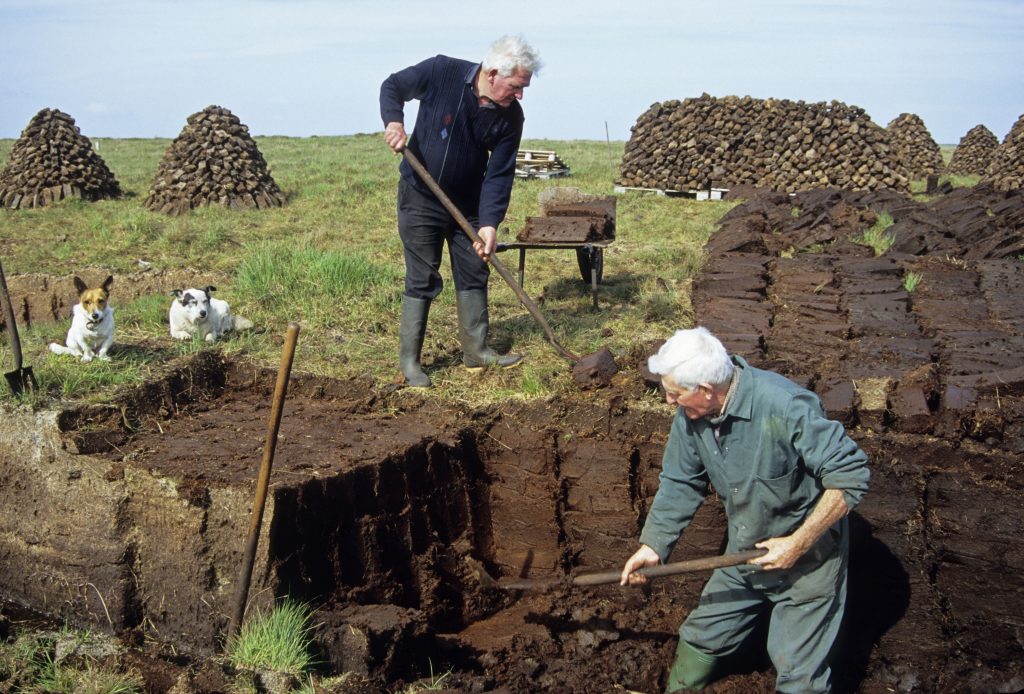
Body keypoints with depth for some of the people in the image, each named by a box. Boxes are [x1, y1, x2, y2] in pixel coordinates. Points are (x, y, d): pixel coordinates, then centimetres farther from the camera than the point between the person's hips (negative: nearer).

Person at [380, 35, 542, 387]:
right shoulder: (442, 72, -21)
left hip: (468, 204, 4)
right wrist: (393, 121, -25)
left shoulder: (510, 116, -12)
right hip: (420, 198, -4)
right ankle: (409, 360, 8)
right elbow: (392, 87, -5)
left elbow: (499, 174, -11)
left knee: (474, 274, 10)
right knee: (422, 279, -2)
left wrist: (490, 223, -21)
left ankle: (476, 350, 24)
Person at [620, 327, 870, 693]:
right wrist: (653, 545, -5)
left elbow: (850, 474, -28)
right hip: (745, 553, 6)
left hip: (807, 557, -6)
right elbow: (679, 483, 3)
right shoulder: (690, 415, -10)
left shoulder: (785, 407, -33)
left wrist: (799, 543, -27)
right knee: (701, 637, 18)